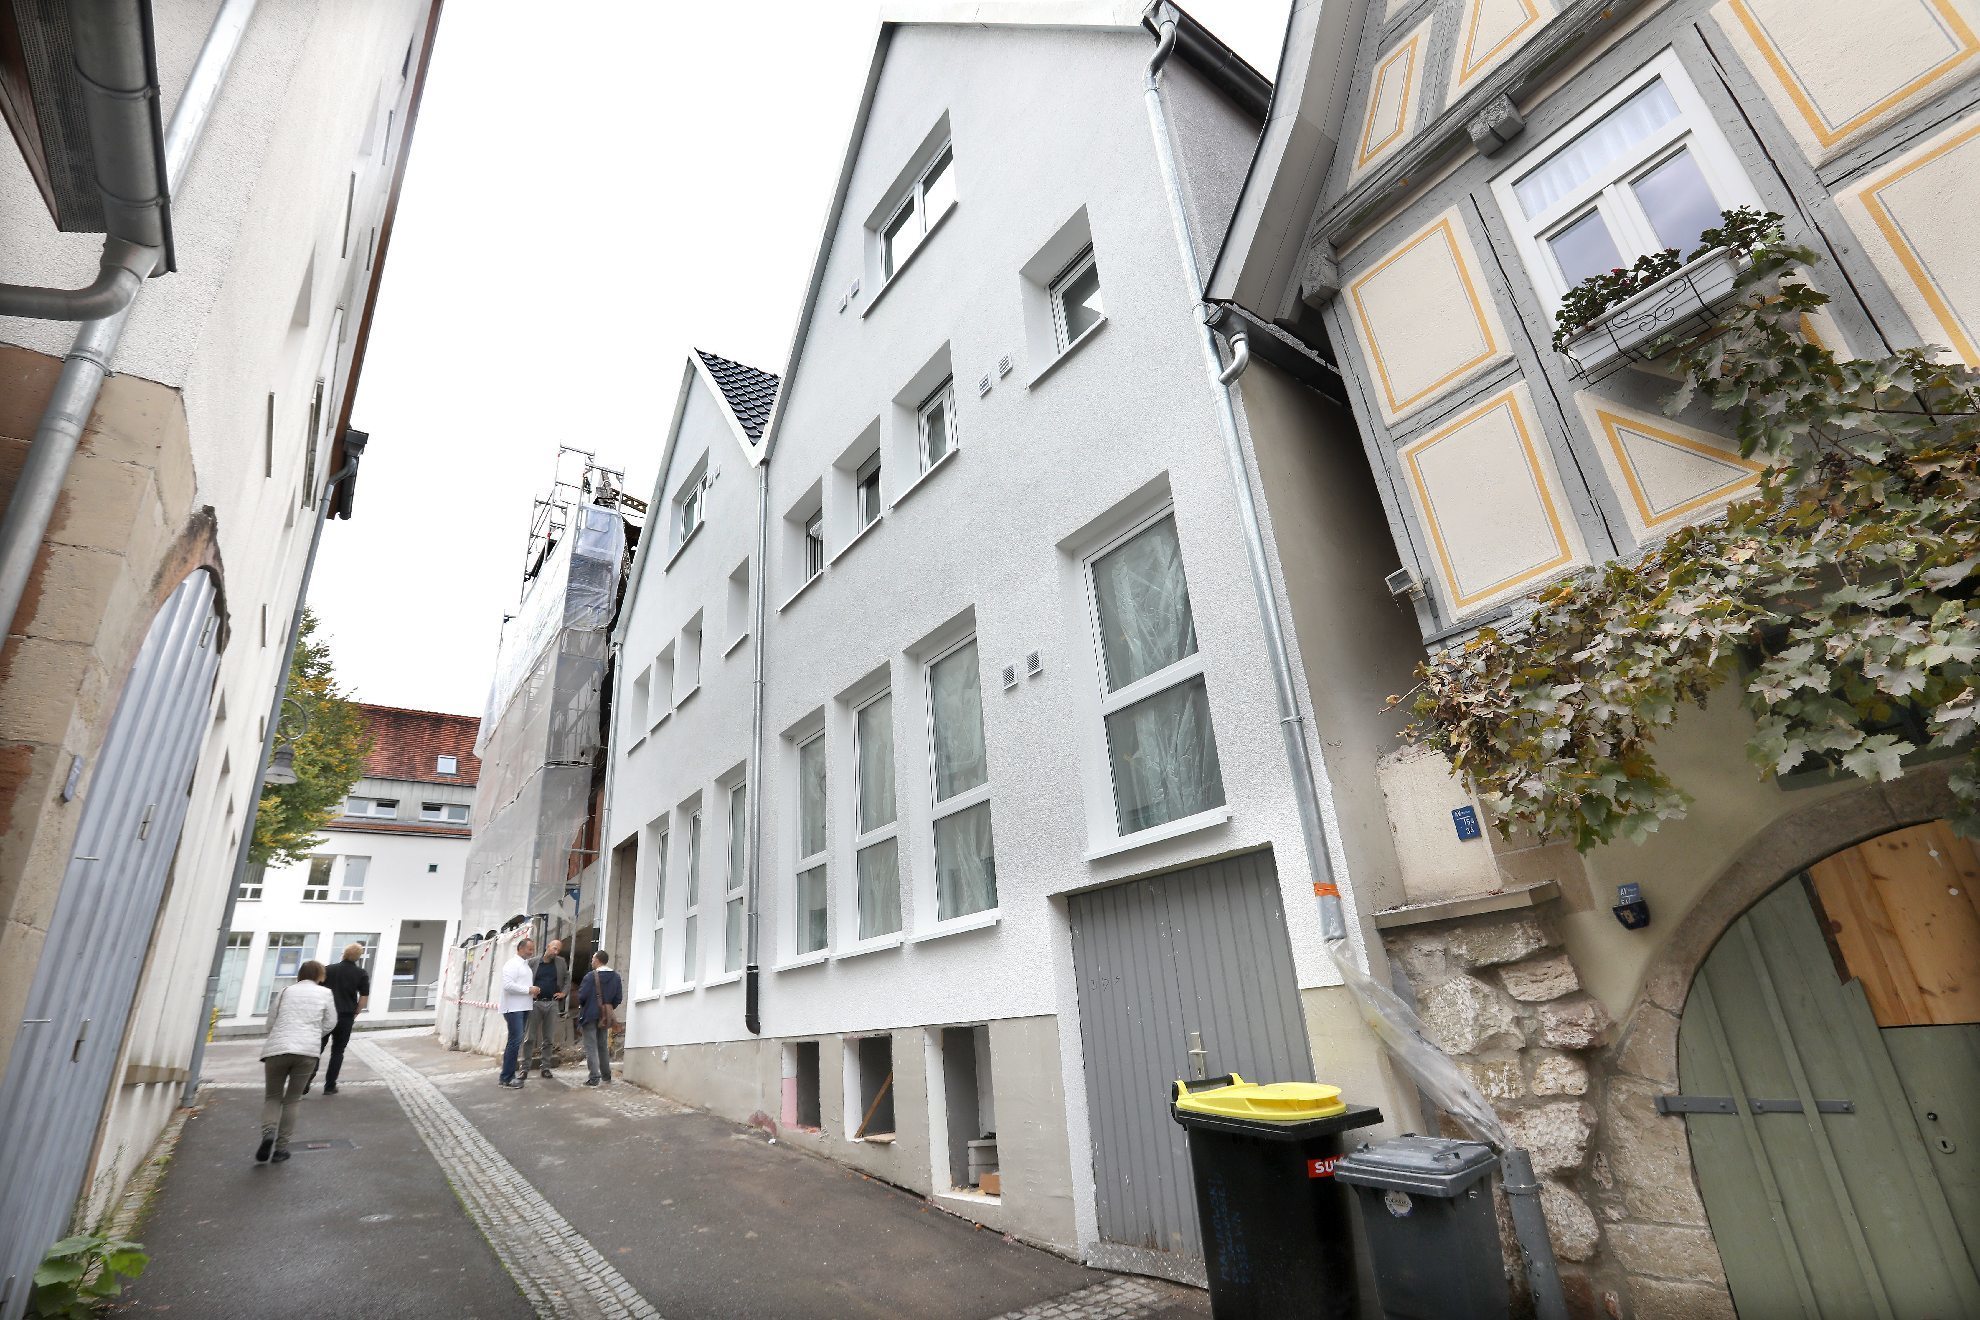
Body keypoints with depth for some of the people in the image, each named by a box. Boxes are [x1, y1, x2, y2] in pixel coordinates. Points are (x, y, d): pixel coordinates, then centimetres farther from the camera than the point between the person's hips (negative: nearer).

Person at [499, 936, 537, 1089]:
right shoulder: (512, 964, -11)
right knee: (515, 1041, -10)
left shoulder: (526, 964, 16)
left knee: (516, 1041, 11)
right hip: (513, 1008, -9)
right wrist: (528, 990, -17)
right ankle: (506, 1078, -3)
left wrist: (532, 993, 7)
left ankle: (510, 1074, 17)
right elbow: (508, 985, -22)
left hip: (523, 1008, 9)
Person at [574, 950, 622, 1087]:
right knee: (603, 1046, 17)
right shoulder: (615, 977, 0)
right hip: (605, 1017, 5)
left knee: (591, 1046, 0)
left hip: (590, 1015, -5)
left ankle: (594, 1077, -5)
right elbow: (619, 998, -1)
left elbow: (582, 996, -17)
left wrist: (581, 1005, 5)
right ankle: (606, 1074, 23)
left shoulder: (591, 976, -15)